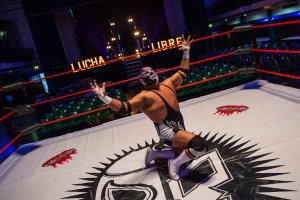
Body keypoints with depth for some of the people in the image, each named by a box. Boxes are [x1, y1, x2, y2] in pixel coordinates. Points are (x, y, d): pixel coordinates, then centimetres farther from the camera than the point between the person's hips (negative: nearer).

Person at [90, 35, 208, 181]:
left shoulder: (168, 84, 7)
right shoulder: (145, 96, -15)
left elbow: (183, 72, 20)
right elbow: (124, 108, -23)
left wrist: (186, 52, 20)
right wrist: (104, 98, -35)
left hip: (178, 127, 9)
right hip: (168, 131, -9)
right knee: (200, 145, -27)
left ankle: (154, 153, 32)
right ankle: (174, 164, -6)